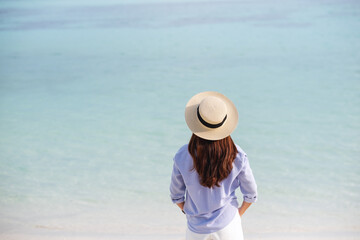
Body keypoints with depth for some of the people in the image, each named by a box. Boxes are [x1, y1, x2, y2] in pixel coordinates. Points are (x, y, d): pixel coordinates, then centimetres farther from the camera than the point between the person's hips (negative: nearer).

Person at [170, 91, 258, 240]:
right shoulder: (237, 156, -18)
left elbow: (176, 195, -5)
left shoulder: (182, 157, -19)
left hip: (197, 226, 1)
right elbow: (251, 194, -6)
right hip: (228, 225, 0)